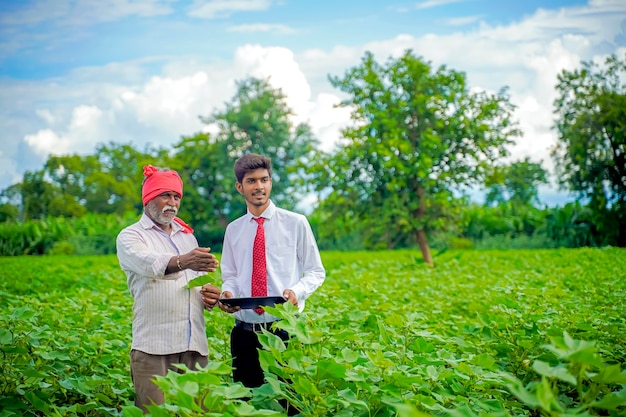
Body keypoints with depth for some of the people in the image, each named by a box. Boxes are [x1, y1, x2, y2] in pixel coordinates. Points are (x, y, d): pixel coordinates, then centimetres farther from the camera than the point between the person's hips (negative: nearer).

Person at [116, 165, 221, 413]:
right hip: (153, 347, -5)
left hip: (195, 346, 5)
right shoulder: (130, 237, 4)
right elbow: (150, 264, -19)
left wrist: (208, 295, 4)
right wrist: (182, 262, -39)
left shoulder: (187, 237, 23)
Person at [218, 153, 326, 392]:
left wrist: (297, 291, -14)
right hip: (245, 332, 3)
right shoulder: (234, 230, 9)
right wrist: (227, 292, -6)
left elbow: (316, 272, 5)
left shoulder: (296, 223, 1)